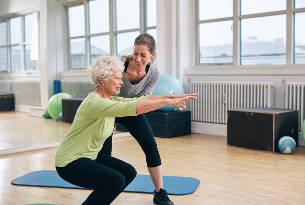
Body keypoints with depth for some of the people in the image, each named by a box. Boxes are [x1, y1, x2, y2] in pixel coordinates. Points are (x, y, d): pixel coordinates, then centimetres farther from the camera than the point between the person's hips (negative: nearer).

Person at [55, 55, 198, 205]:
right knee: (116, 180, -24)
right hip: (69, 163, -10)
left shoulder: (109, 100, 2)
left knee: (129, 173, 5)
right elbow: (133, 107, -36)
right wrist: (168, 102, -31)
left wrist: (171, 96, -10)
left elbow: (139, 100, -1)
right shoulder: (94, 103, -26)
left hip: (91, 156, 10)